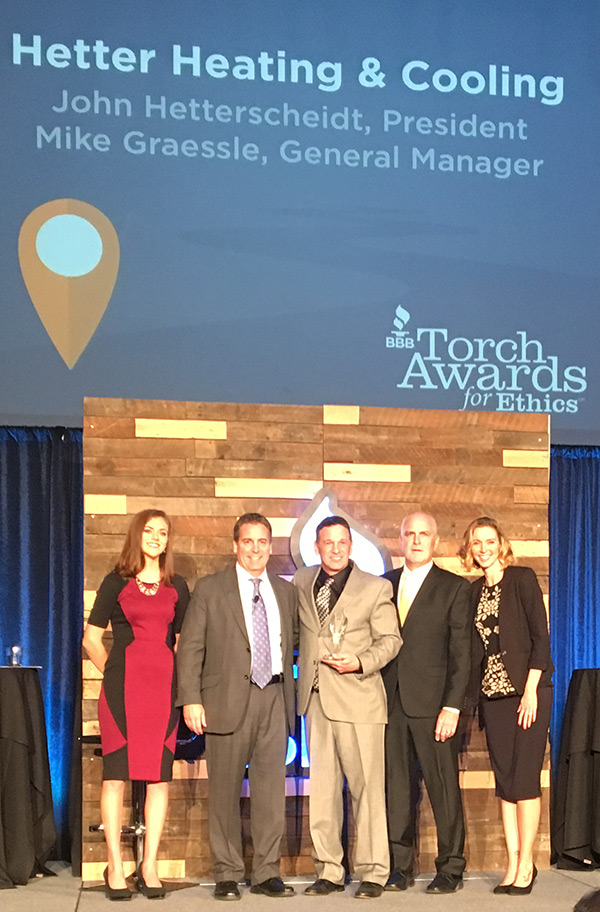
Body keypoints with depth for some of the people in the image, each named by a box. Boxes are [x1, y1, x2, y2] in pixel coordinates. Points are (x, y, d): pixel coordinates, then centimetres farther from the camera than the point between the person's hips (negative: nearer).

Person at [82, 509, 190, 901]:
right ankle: (115, 868, 5)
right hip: (122, 688, -2)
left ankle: (150, 866, 9)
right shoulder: (116, 583, 7)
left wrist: (180, 680, 7)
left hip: (164, 687, 2)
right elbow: (92, 638, 9)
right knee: (115, 775, -2)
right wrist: (112, 673, 3)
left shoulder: (177, 587, 13)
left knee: (160, 777, 1)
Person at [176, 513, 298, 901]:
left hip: (274, 698, 3)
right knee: (225, 791, 2)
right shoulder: (210, 589, 3)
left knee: (272, 788, 4)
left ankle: (267, 872, 13)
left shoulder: (286, 592, 14)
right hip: (228, 701, -3)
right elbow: (190, 648, -1)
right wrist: (191, 699, -9)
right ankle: (227, 874, 12)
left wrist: (290, 693, 9)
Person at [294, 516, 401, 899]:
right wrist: (300, 682, 10)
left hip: (358, 698, -4)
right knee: (322, 789, 7)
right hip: (316, 698, 4)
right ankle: (329, 871, 17)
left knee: (367, 787, -3)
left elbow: (390, 640, 2)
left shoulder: (376, 588, 1)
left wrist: (360, 662, -14)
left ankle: (373, 872, 7)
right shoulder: (301, 582, 12)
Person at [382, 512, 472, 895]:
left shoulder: (454, 588, 2)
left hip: (432, 704, -3)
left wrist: (452, 706, -10)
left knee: (444, 788, 1)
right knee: (397, 787, 7)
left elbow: (461, 653, -2)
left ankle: (451, 869, 11)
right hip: (391, 703, 4)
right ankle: (401, 867, 16)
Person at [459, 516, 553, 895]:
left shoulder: (522, 579, -4)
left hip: (526, 690, -5)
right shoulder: (475, 590, 12)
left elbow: (541, 635, -8)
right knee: (504, 780, 6)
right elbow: (475, 646, 11)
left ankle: (526, 864, 3)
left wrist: (531, 691, -14)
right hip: (493, 693, 5)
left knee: (524, 778, -5)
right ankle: (512, 865, 11)